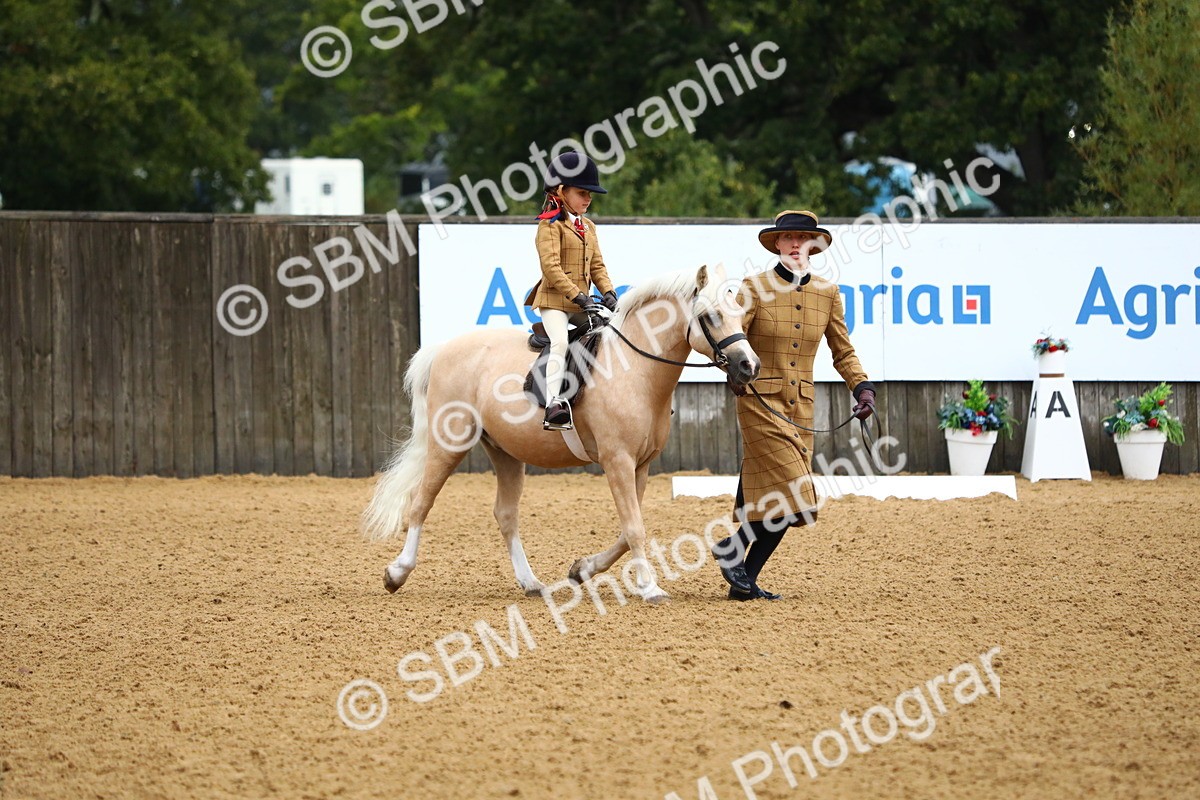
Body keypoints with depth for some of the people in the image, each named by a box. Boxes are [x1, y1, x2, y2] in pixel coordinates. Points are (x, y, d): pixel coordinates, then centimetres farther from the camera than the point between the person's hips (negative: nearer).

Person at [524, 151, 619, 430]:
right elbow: (550, 266, -18)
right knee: (560, 342, -27)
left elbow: (597, 265, 18)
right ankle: (553, 406, -36)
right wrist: (578, 296, -23)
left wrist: (607, 292, -1)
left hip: (582, 300, 8)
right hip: (554, 299, -8)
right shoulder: (551, 224, -8)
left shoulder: (588, 227, 18)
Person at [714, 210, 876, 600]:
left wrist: (862, 387, -2)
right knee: (793, 494, -15)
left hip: (801, 407, 6)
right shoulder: (756, 287, -6)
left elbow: (843, 352, 14)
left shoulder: (827, 293, 8)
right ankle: (732, 550, 2)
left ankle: (745, 579, 13)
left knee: (782, 500, 5)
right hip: (760, 402, -5)